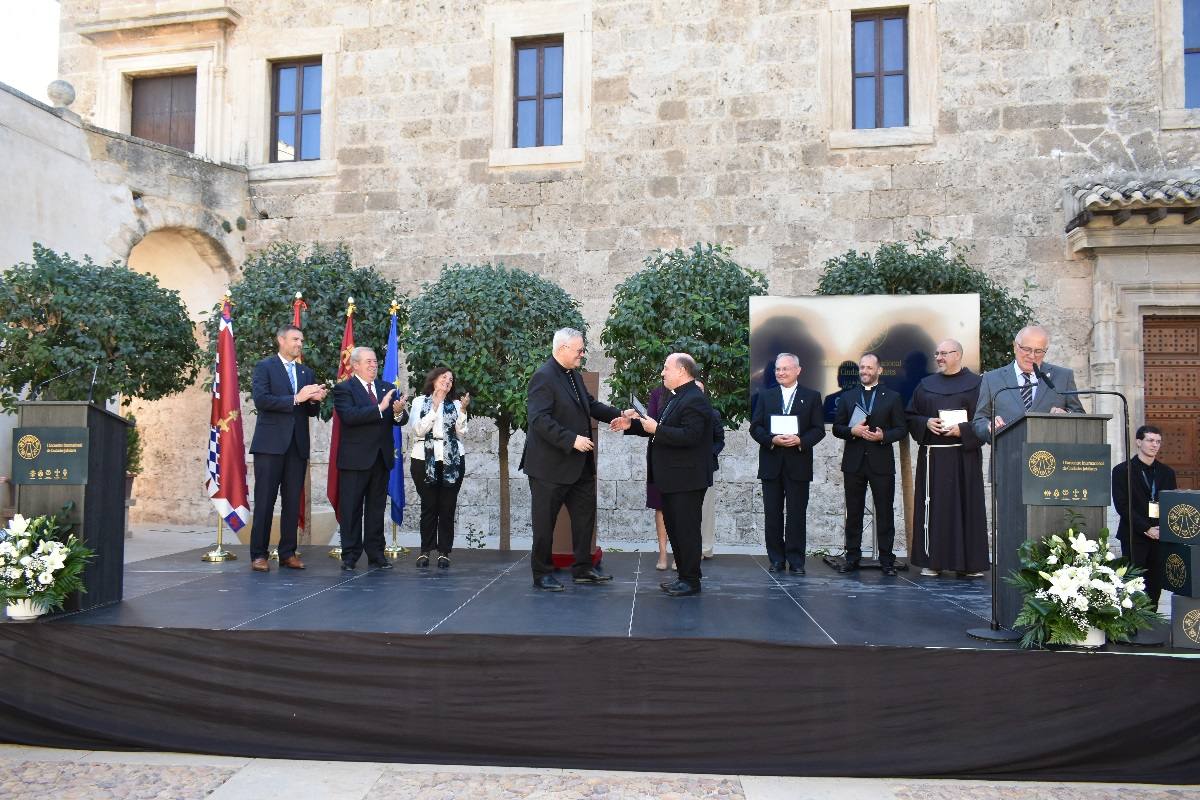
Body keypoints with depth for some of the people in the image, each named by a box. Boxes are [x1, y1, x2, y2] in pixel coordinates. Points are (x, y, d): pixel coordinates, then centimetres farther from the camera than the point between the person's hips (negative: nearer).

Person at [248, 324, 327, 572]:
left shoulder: (306, 372, 18)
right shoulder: (264, 367, 2)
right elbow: (261, 400, -12)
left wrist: (314, 399, -5)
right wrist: (296, 398, -16)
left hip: (297, 445, 5)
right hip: (271, 443, -5)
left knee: (293, 502, 5)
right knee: (265, 501, -2)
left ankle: (288, 553, 11)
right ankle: (258, 554, 4)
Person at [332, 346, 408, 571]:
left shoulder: (387, 388, 12)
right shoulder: (344, 389, -4)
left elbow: (402, 420, 6)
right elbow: (349, 416, -21)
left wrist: (399, 412, -18)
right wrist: (380, 408, -26)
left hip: (381, 457, 5)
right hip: (355, 458, -5)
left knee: (377, 508, 10)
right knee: (351, 508, 2)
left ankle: (376, 553, 17)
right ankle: (350, 555, 9)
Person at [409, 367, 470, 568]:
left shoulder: (455, 404, 12)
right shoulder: (420, 401, 7)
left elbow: (461, 433, 4)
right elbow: (419, 430, -6)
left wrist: (463, 411, -8)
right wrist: (434, 407, -10)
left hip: (452, 461, 2)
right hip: (425, 460, -1)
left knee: (447, 507, 0)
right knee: (428, 506, 0)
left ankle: (444, 552, 5)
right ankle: (425, 550, 9)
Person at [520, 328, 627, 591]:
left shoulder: (574, 375, 11)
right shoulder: (543, 377, -17)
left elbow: (591, 405, 19)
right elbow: (539, 419, -24)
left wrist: (616, 415, 2)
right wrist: (572, 440, -27)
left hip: (578, 465, 9)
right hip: (550, 465, -9)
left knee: (585, 514, 14)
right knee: (545, 521, 4)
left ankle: (583, 568, 25)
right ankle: (542, 574, 15)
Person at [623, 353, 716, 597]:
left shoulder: (695, 399, -16)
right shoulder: (676, 398, 15)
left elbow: (689, 436, -26)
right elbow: (661, 430, 18)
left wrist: (656, 429, -23)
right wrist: (633, 424, 9)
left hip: (687, 479, -10)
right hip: (671, 479, 10)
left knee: (687, 530, -1)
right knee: (674, 528, 15)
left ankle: (691, 581, 9)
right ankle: (684, 575, 25)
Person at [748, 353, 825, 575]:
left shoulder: (812, 397, 6)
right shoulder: (765, 396, 10)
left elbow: (818, 429, 1)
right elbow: (755, 427, 4)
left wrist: (800, 440, -17)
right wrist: (772, 439, -14)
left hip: (798, 465, -2)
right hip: (771, 464, 2)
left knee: (797, 514, 1)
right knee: (772, 514, 5)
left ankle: (796, 560, 9)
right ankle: (776, 559, 13)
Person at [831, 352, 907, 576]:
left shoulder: (892, 397, 7)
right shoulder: (847, 397, 12)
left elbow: (901, 428, 3)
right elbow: (837, 428, 9)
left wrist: (883, 436, -15)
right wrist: (852, 431, -11)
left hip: (881, 463, -2)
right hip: (853, 462, 2)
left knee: (884, 512, 1)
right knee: (853, 512, 6)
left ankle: (886, 559, 7)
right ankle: (852, 557, 13)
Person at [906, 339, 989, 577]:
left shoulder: (975, 384, 3)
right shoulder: (926, 385, 13)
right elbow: (910, 416, 13)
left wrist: (962, 430, -15)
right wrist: (926, 423, -6)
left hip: (964, 456, -3)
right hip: (932, 457, 3)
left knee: (966, 505, -1)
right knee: (933, 506, 2)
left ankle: (969, 563, 7)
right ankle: (931, 561, 7)